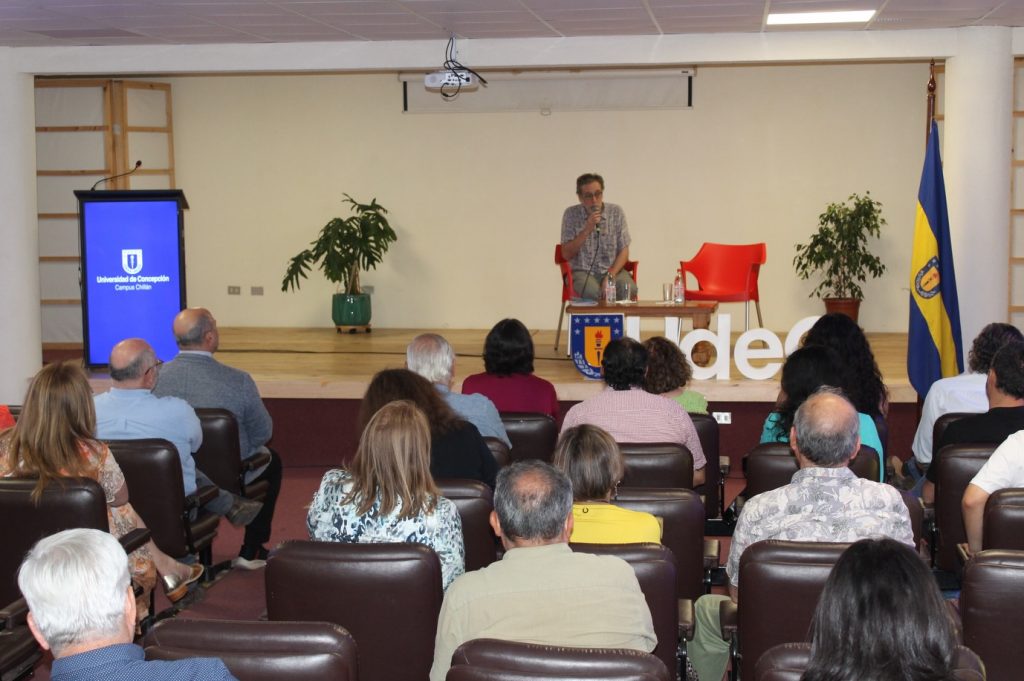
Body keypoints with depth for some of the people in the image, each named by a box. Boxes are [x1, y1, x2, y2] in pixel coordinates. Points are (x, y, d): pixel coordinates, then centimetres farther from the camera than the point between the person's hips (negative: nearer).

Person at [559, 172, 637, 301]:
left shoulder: (616, 212, 2)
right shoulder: (571, 214, -1)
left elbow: (624, 251, 2)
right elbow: (566, 254, -6)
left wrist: (611, 275, -15)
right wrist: (587, 230, -17)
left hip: (613, 269, 2)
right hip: (583, 272, -2)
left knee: (629, 289, -30)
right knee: (592, 292, -35)